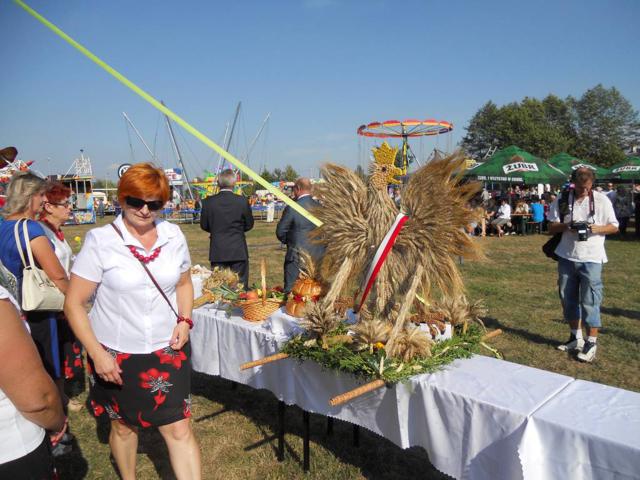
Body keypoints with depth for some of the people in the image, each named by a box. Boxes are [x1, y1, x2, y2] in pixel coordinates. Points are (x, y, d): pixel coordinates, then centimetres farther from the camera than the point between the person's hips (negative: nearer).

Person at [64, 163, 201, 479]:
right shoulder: (100, 241, -12)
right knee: (125, 426, 20)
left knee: (179, 429, 0)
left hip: (168, 349, 1)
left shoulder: (173, 236, -2)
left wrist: (185, 320, -3)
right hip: (116, 354, -1)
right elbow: (74, 303, -9)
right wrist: (96, 353, -15)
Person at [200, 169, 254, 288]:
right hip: (239, 251, -1)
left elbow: (204, 225, 2)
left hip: (217, 252, 1)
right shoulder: (242, 201, -9)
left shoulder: (209, 202, -6)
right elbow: (249, 224, 1)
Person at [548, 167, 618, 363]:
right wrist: (567, 225, -17)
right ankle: (576, 337, 27)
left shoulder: (602, 200, -2)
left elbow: (614, 227, 2)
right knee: (568, 298, 11)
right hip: (567, 257, 3)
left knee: (590, 300, -4)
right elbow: (551, 227, 4)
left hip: (591, 259, -3)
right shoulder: (562, 200, 3)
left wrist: (594, 228, -17)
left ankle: (591, 342, 6)